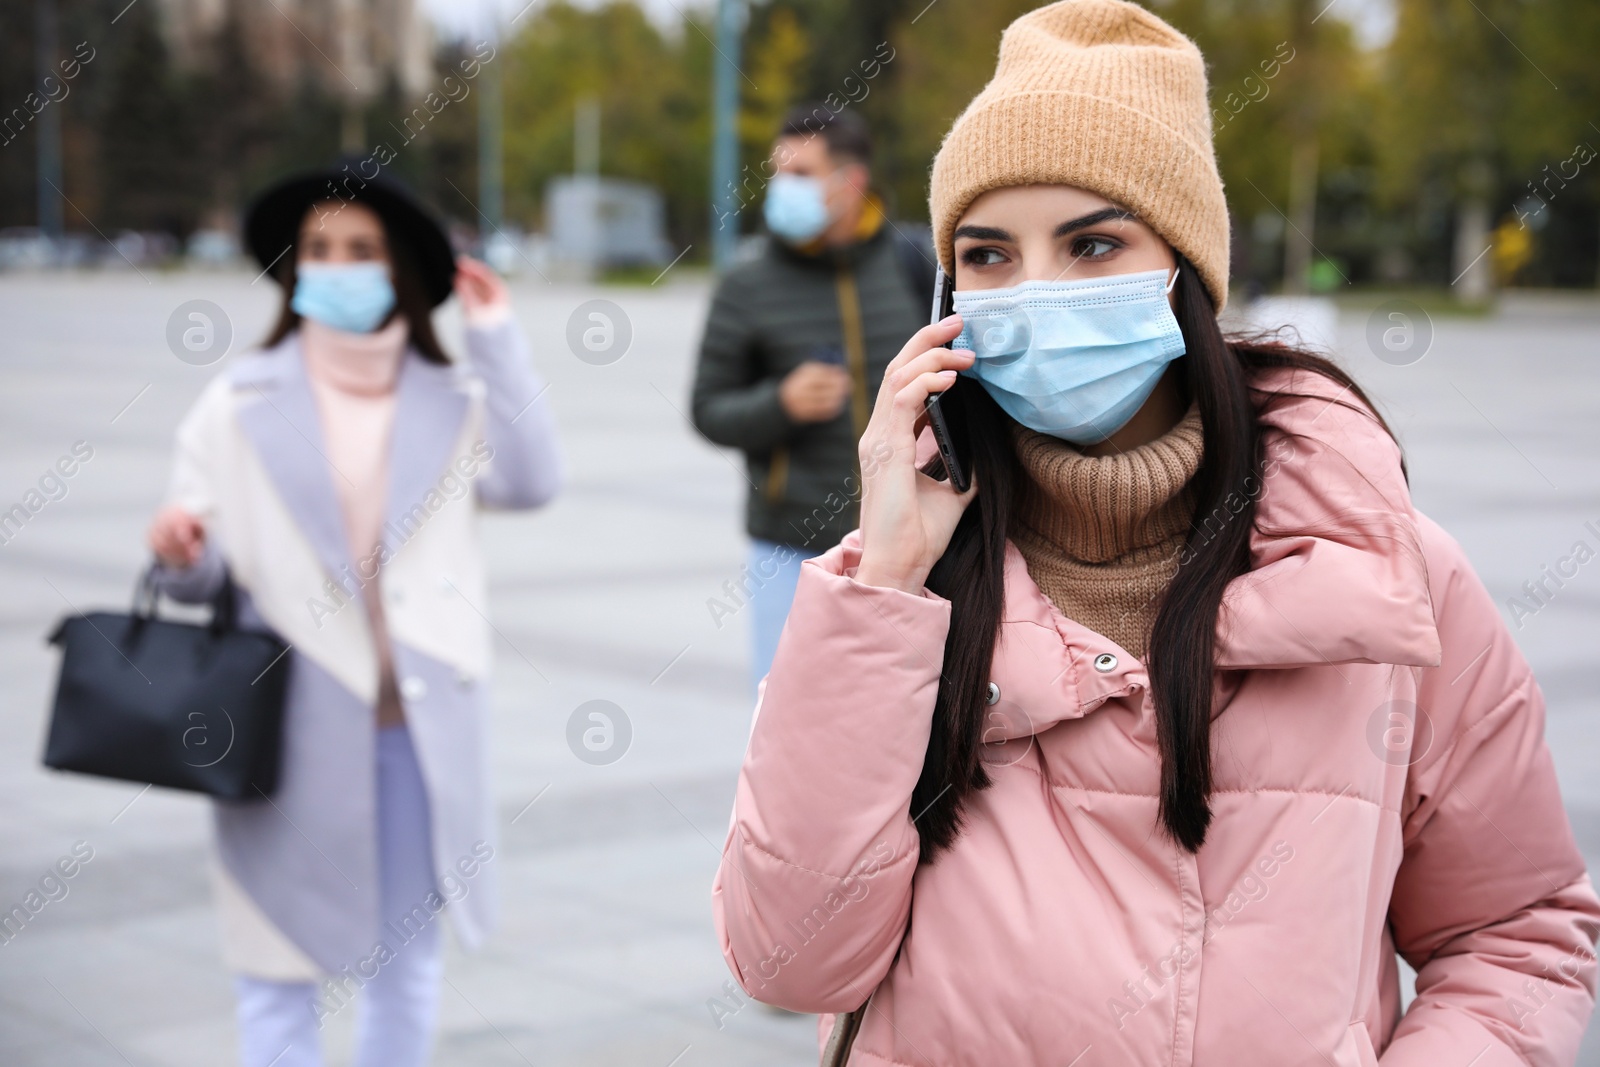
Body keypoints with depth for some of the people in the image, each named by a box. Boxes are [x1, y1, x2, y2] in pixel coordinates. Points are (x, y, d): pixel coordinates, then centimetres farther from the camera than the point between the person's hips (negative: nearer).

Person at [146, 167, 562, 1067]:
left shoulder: (453, 400, 7)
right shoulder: (241, 402, 2)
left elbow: (530, 481, -11)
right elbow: (202, 567, 1)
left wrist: (497, 335, -8)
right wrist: (180, 552, -23)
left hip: (421, 725, 2)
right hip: (291, 730, -1)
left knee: (407, 958, 13)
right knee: (280, 967, 3)